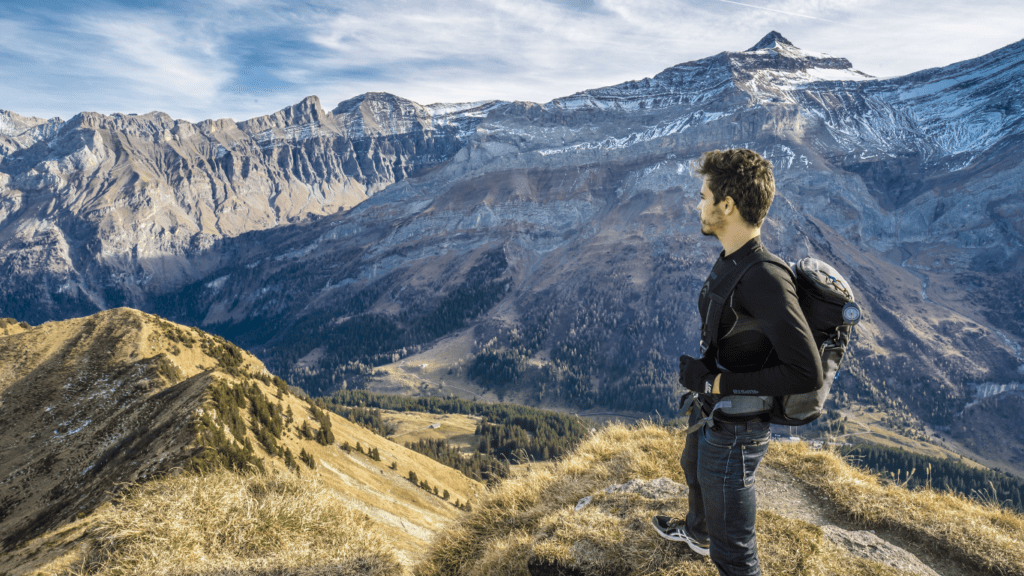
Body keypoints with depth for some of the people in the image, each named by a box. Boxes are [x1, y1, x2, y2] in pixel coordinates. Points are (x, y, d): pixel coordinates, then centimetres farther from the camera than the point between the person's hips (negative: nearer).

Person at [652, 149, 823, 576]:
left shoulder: (765, 279, -33)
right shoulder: (730, 260, -3)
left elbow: (807, 373, -34)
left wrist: (717, 382, -28)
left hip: (735, 430, -10)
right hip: (709, 411, 10)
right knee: (695, 472, 39)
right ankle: (696, 531, 69)